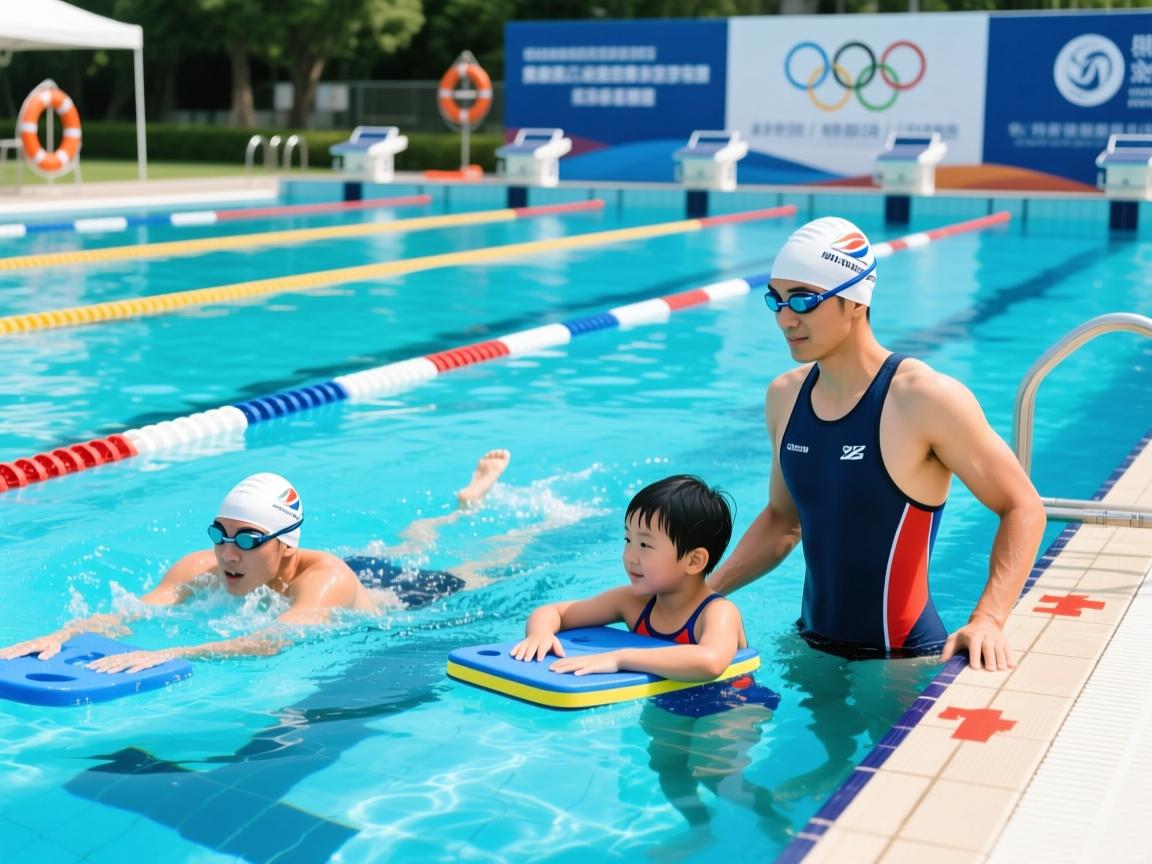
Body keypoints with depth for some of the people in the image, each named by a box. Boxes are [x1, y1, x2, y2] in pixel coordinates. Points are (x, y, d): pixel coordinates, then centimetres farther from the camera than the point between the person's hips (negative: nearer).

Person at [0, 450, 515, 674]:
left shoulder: (323, 576, -49)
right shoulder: (205, 567, -35)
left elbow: (277, 641, -65)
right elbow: (133, 612, -46)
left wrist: (169, 653, -78)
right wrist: (63, 635, -66)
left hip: (410, 598, -5)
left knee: (484, 568, 28)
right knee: (406, 547, 37)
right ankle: (468, 502, 64)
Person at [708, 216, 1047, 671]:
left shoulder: (926, 399, -17)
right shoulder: (784, 396, 3)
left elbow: (1022, 508, -11)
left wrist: (987, 620, -24)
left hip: (903, 661, -5)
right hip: (812, 646, 5)